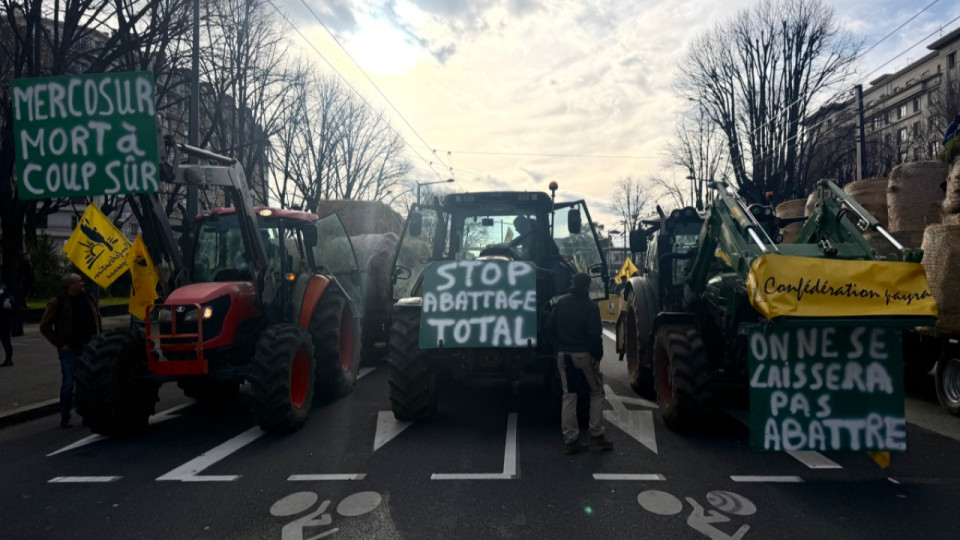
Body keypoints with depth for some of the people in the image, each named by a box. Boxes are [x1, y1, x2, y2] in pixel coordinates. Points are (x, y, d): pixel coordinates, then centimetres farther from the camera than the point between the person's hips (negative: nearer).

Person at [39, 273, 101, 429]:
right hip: (70, 350, -4)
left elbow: (97, 318, 20)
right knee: (68, 383, -2)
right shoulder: (58, 303, -8)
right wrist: (60, 344, -8)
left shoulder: (88, 299, 6)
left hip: (89, 348, 4)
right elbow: (45, 326, -4)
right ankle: (64, 417, 11)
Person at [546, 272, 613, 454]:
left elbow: (550, 326, 7)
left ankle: (570, 440, 8)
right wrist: (597, 355, -7)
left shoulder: (561, 302, 5)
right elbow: (595, 334, -16)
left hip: (563, 355, 4)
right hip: (584, 354, -4)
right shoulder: (590, 306, -11)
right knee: (596, 392, 11)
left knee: (568, 395, 8)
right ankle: (596, 437, 8)